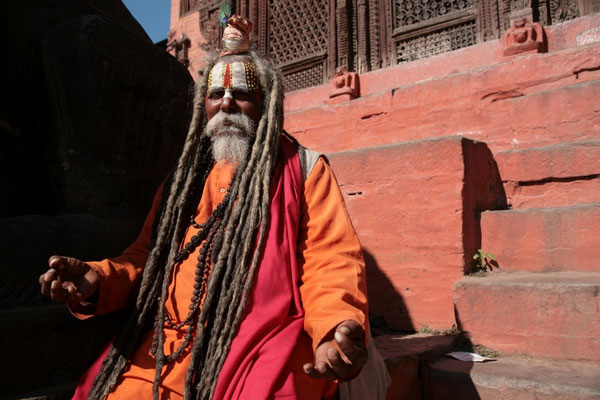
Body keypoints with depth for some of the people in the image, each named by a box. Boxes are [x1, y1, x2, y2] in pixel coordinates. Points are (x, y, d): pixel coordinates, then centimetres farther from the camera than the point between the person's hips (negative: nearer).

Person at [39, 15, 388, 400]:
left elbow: (332, 259, -3)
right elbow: (145, 256, 20)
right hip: (168, 346, 5)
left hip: (264, 346, -4)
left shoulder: (303, 168, 6)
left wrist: (338, 328, -23)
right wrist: (96, 282, -2)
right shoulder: (184, 178, 20)